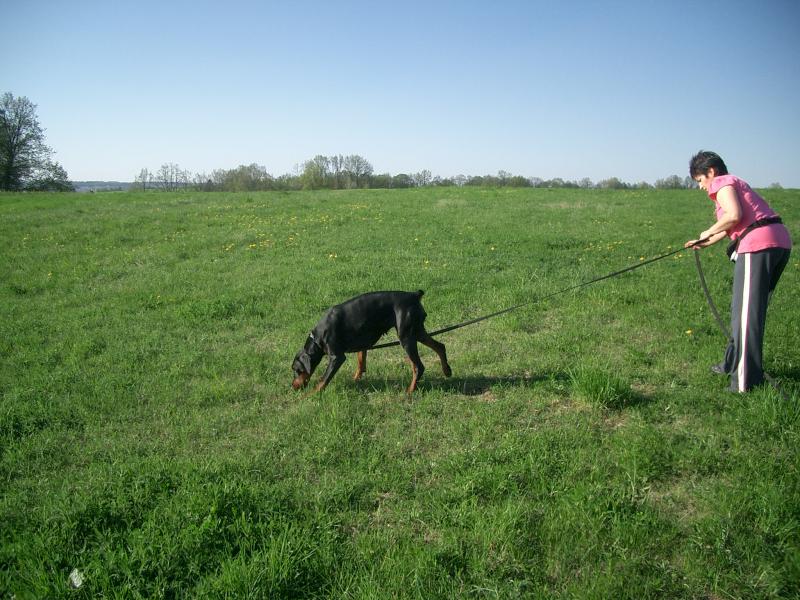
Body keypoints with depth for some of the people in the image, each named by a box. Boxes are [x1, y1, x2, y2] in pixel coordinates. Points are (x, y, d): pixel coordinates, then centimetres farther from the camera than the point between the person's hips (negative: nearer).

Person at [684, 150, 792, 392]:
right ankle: (734, 363, 30)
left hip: (758, 244, -10)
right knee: (747, 307, 18)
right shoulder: (735, 183, 29)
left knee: (747, 311, -8)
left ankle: (745, 380, -7)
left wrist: (709, 231, -2)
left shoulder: (722, 183, 1)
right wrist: (705, 243, 33)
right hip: (780, 241, 10)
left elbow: (734, 215, -16)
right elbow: (732, 226, 32)